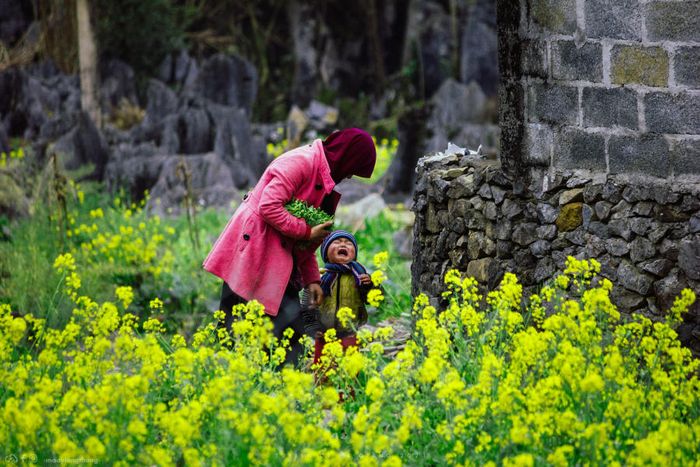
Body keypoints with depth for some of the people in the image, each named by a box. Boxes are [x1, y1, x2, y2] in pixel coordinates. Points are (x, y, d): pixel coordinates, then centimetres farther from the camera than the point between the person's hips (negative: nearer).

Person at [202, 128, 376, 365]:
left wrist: (311, 279, 10)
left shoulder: (326, 177, 15)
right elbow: (269, 207, -23)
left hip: (281, 261, 9)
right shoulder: (299, 163, -14)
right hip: (252, 251, -9)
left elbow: (305, 241, 18)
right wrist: (306, 232, -16)